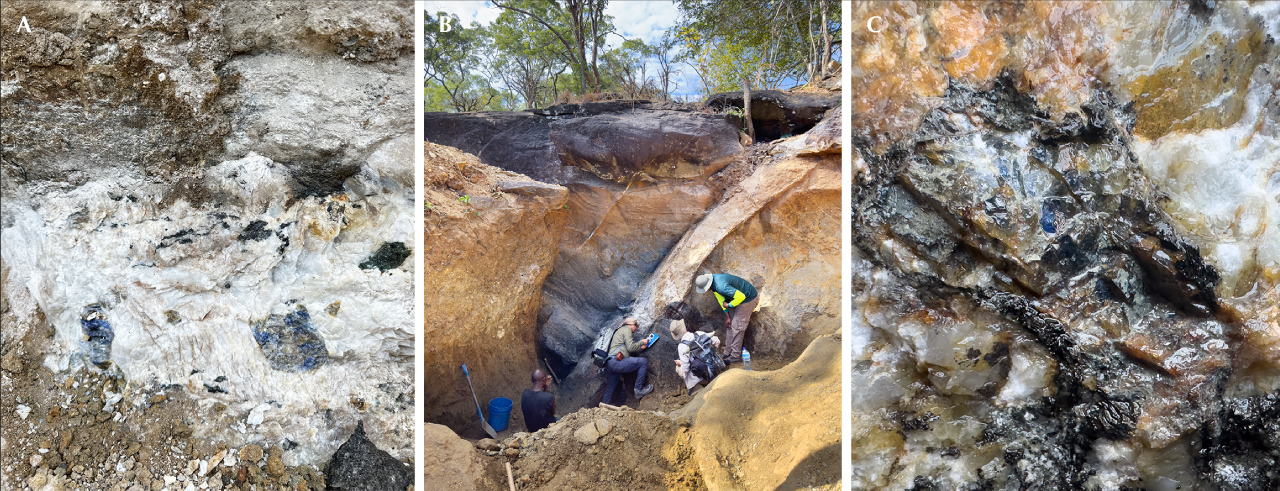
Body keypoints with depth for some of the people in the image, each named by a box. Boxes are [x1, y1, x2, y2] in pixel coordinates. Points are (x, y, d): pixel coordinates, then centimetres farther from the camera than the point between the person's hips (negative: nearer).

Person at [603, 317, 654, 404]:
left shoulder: (619, 331, 35)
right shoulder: (626, 330, 6)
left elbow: (628, 350, 28)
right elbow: (631, 347, -6)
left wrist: (641, 347, 23)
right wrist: (642, 342, 8)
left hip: (608, 364, 10)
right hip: (616, 361, -10)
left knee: (609, 391, 15)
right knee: (643, 362, -6)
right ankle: (638, 390, -6)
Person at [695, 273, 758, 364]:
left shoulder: (721, 287, -37)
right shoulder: (714, 283, -6)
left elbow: (740, 296, -36)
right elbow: (721, 299, 5)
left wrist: (729, 305, -19)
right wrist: (727, 316, 4)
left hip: (748, 298, -9)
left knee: (737, 326, -9)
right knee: (729, 325, 10)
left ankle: (735, 356, -3)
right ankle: (728, 352, 17)